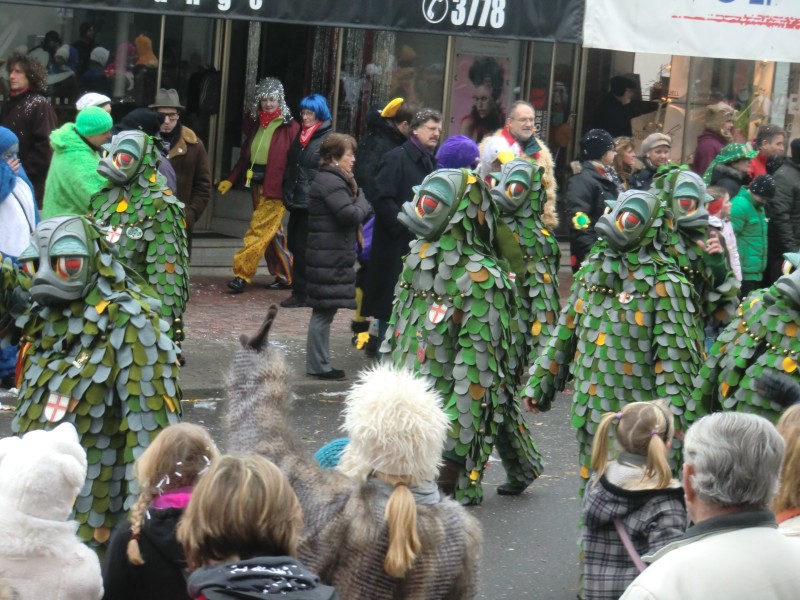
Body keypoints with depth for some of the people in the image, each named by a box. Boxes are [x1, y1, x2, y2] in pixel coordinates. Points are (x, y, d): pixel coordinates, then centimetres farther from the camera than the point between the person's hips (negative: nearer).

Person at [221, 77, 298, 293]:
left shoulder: (289, 126, -7)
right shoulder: (255, 123, 12)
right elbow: (245, 156, 17)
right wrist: (230, 180, 9)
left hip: (275, 186, -7)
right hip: (256, 185, 7)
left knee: (259, 230, -9)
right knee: (272, 232, 14)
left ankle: (242, 274, -10)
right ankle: (284, 276, 24)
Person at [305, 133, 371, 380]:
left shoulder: (330, 179, 19)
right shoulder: (331, 182, -15)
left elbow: (351, 215, 19)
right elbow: (351, 215, -21)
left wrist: (355, 192, 3)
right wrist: (362, 200, -3)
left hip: (329, 256, 11)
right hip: (330, 258, -11)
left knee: (324, 311, 13)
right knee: (324, 311, -6)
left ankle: (318, 363, 18)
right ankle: (318, 365, -2)